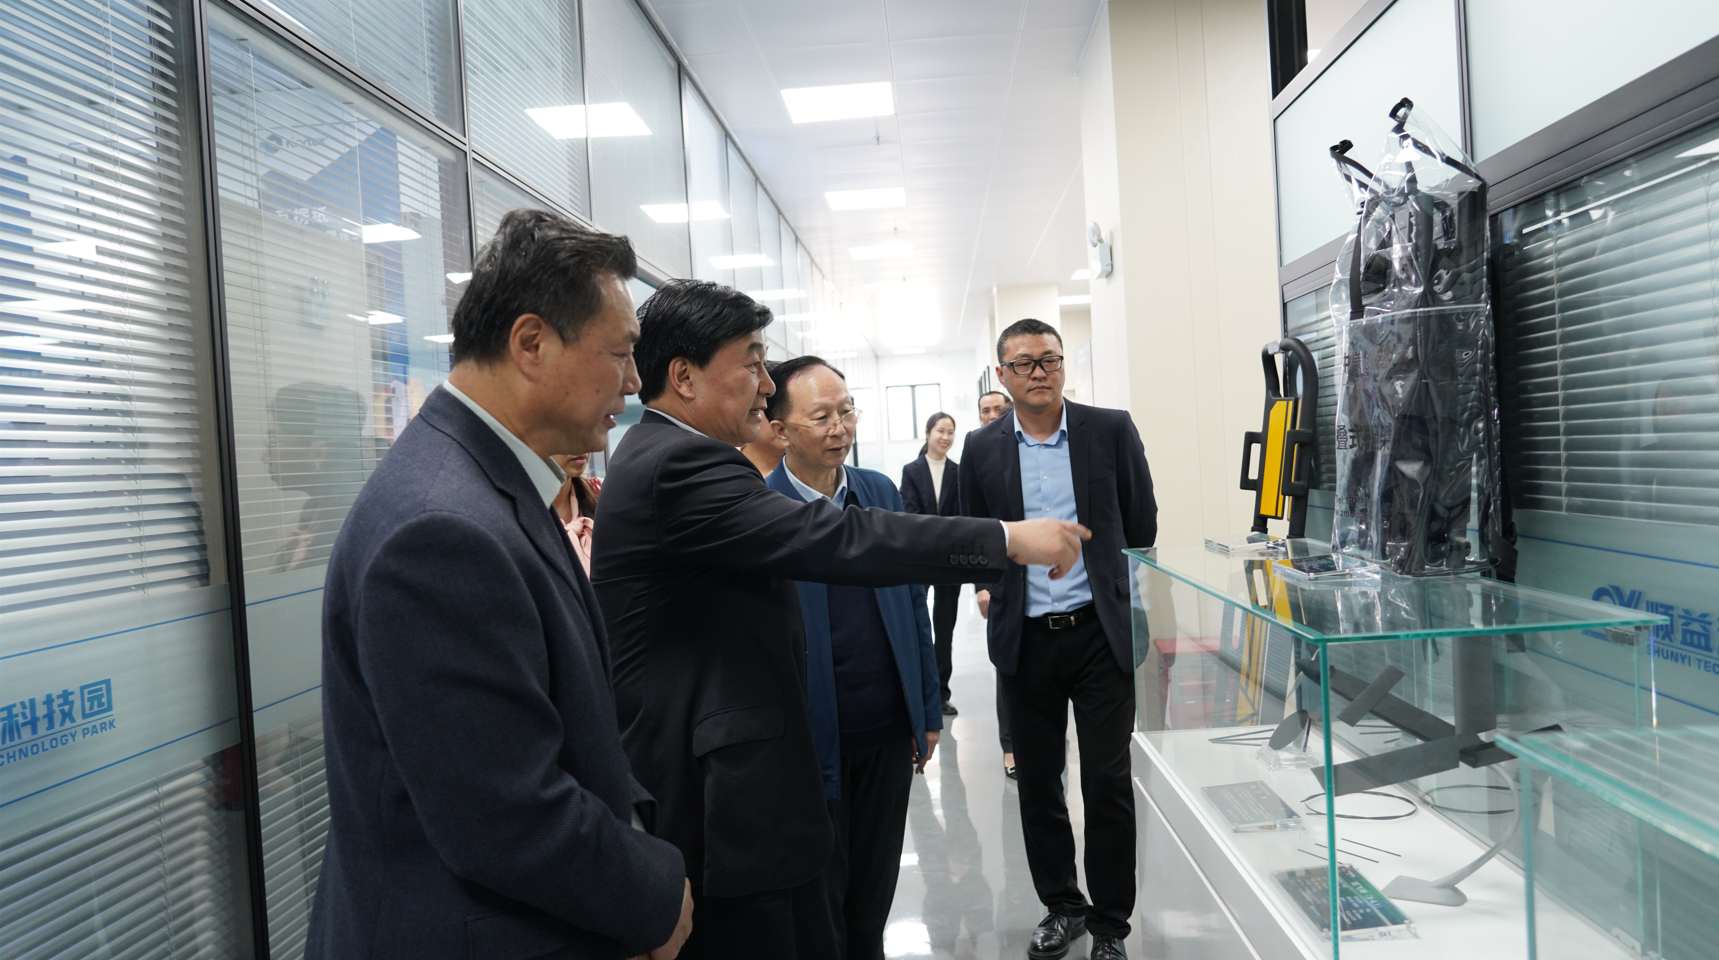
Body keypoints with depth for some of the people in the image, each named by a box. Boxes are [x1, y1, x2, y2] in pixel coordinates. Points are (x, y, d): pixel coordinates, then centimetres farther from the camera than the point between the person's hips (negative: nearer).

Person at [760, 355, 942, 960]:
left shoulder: (880, 491, 4)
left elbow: (913, 604, 10)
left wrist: (928, 711, 11)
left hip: (889, 735, 5)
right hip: (812, 745, -4)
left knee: (873, 895, 20)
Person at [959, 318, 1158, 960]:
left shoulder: (1111, 430, -1)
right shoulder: (983, 448, 3)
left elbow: (1142, 526, 6)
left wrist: (1130, 608, 10)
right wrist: (990, 590, 6)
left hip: (1100, 632, -2)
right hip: (1025, 638, 2)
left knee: (1108, 781, 2)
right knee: (1037, 783, 11)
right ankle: (1061, 906, 30)